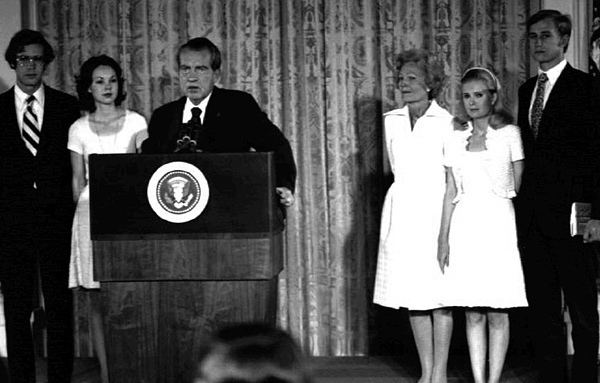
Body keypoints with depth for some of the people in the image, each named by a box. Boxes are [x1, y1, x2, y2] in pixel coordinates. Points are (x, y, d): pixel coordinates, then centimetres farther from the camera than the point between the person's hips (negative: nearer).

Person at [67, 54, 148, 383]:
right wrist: (83, 214, 5)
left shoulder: (135, 122, 7)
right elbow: (78, 179, 11)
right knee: (99, 301, 0)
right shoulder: (79, 129, 9)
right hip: (92, 214, 1)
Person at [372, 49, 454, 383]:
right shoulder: (392, 121, 9)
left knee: (438, 293, -3)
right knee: (413, 296, 5)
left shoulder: (446, 122, -4)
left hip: (435, 210, -4)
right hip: (402, 213, 4)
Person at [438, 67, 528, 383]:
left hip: (497, 224, -3)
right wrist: (444, 237, 7)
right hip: (464, 225, 3)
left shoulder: (509, 133, 2)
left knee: (497, 312, -1)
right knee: (472, 313, 3)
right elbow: (451, 191, 11)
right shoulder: (456, 137, 10)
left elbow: (519, 184, 6)